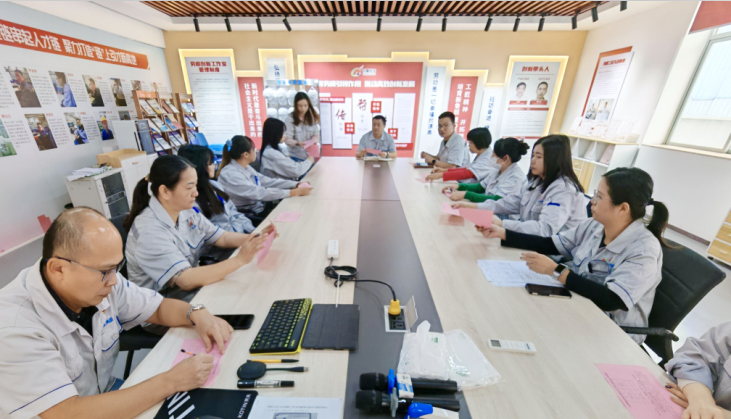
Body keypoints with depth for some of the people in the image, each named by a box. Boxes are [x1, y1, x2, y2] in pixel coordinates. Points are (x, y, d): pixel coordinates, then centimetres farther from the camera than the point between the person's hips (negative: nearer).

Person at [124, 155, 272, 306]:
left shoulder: (186, 213, -2)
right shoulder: (149, 231, -25)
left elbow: (223, 238, 1)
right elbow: (186, 280, -30)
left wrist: (255, 238, -17)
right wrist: (240, 260, -35)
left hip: (192, 284, 7)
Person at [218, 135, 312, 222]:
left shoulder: (246, 167, 4)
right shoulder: (231, 174, -23)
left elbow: (267, 181, 4)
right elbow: (260, 193, -29)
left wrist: (296, 184, -6)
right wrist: (294, 192, -30)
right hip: (250, 216, -8)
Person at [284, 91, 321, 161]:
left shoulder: (313, 117, 1)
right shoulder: (290, 119, -10)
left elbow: (316, 135, 1)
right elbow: (287, 139, -13)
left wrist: (313, 141, -21)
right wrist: (298, 143, -32)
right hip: (296, 157, -3)